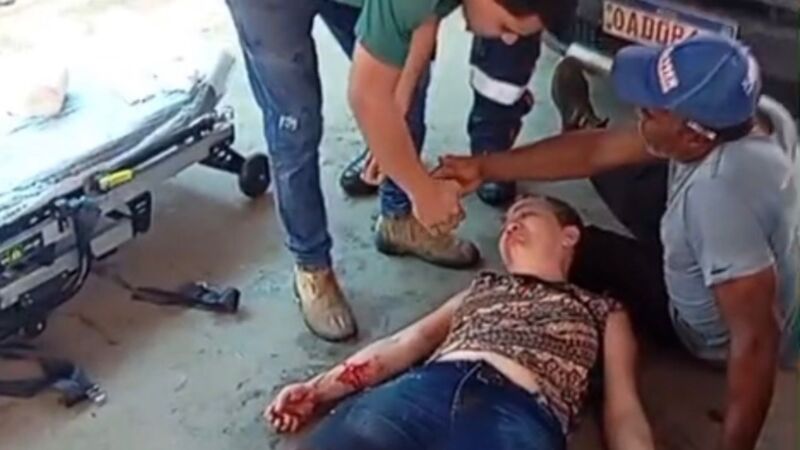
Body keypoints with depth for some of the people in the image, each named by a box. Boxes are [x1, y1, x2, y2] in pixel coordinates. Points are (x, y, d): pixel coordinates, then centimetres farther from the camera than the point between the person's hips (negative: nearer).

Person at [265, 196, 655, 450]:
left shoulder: (603, 311, 29)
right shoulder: (483, 286, 37)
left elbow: (623, 411, 17)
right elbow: (410, 340, 26)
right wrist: (320, 388, 14)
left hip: (520, 417, -2)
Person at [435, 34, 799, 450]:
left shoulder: (720, 193, -44)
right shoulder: (716, 126, -17)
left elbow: (756, 338, -42)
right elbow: (596, 150, -10)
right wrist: (484, 168, -9)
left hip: (715, 333, -6)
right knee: (611, 168, 9)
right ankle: (579, 121, 44)